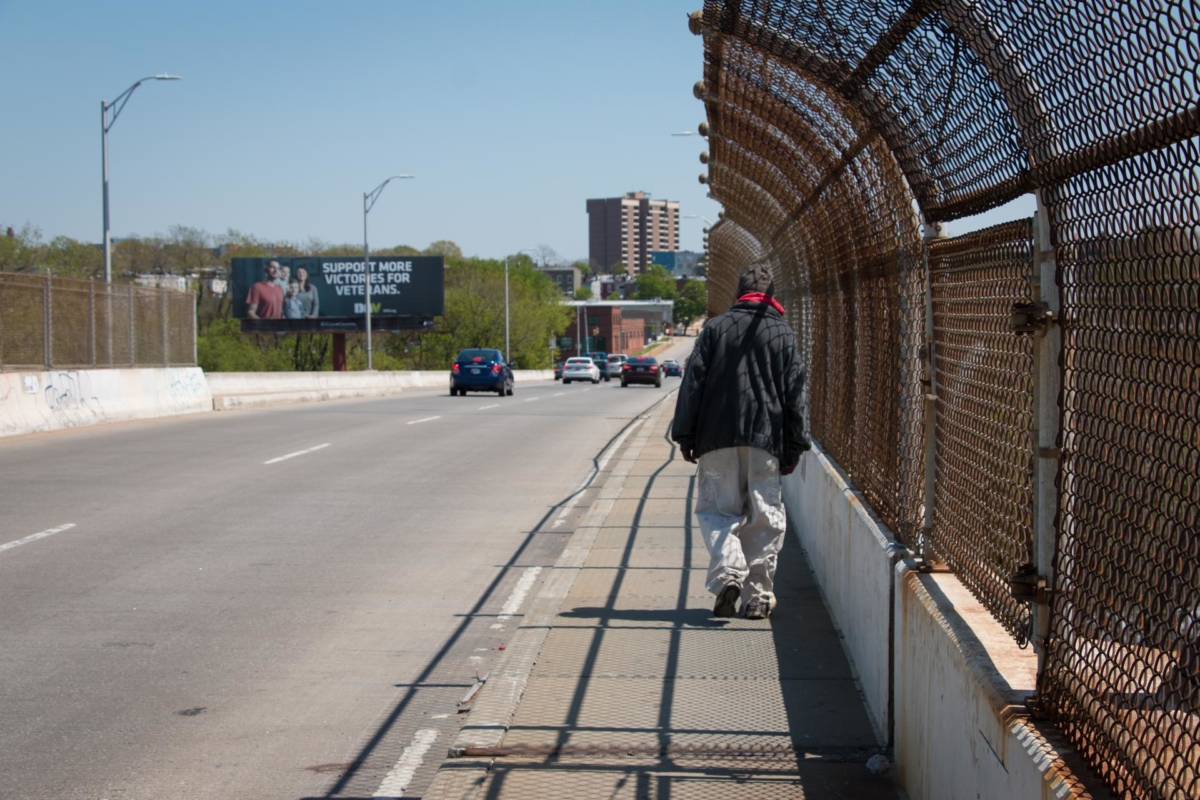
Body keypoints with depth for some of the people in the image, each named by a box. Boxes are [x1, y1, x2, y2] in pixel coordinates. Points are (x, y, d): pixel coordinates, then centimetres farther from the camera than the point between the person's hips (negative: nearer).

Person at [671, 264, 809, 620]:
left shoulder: (715, 328, 5)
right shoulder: (782, 333, 6)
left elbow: (693, 383, 3)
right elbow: (794, 394, 4)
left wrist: (685, 436, 7)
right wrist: (794, 447, 7)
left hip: (717, 438, 0)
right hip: (765, 439, 0)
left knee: (717, 509, 7)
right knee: (763, 516, 6)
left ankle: (727, 572, -16)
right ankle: (758, 595, 5)